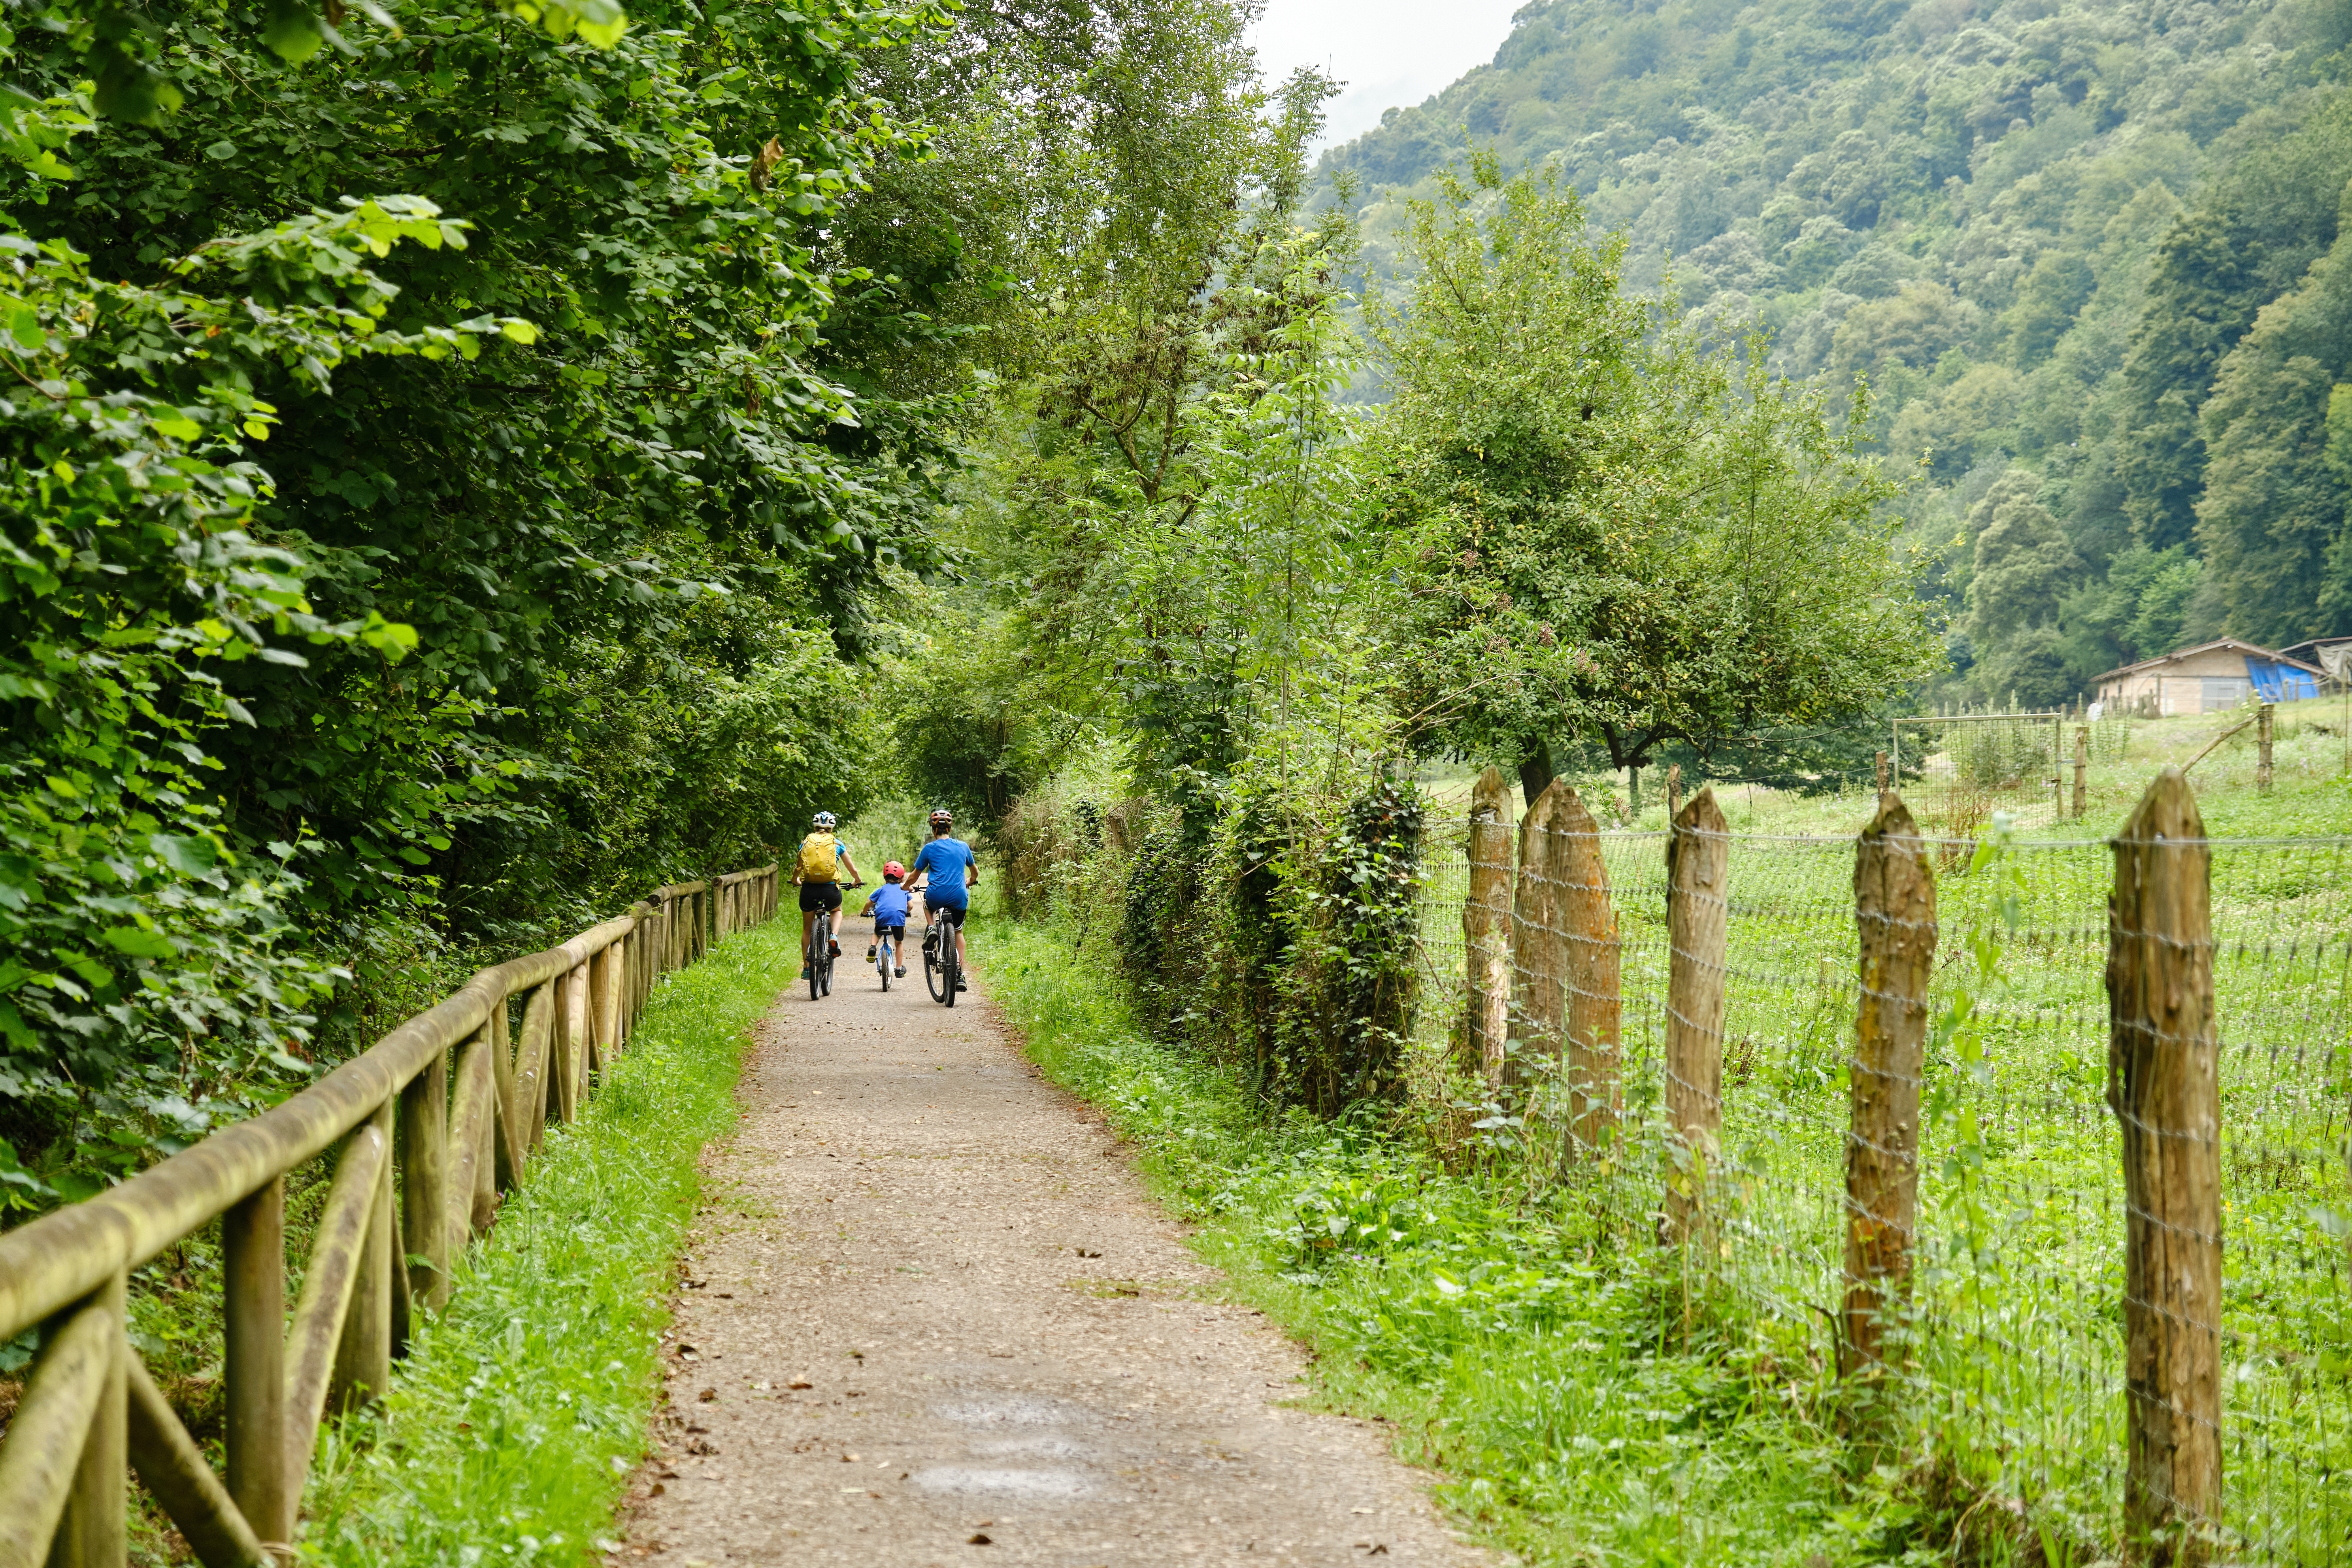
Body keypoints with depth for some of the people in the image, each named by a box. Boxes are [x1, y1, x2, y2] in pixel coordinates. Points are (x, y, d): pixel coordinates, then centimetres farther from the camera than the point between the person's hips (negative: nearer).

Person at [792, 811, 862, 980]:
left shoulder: (806, 843, 10)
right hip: (830, 888, -1)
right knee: (837, 911, 34)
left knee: (807, 929, 19)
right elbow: (852, 869, 14)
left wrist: (795, 880, 43)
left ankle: (806, 967, 20)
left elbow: (798, 868, 20)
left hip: (809, 889, 1)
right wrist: (857, 881, 35)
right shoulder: (837, 844, 7)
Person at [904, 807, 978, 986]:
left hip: (937, 896, -2)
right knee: (958, 932, 21)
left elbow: (914, 876, 10)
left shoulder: (930, 849, 2)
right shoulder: (963, 847, 11)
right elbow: (975, 872, 28)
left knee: (927, 903, 36)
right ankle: (961, 976, 10)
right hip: (959, 898, 2)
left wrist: (906, 888, 31)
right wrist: (969, 882, 50)